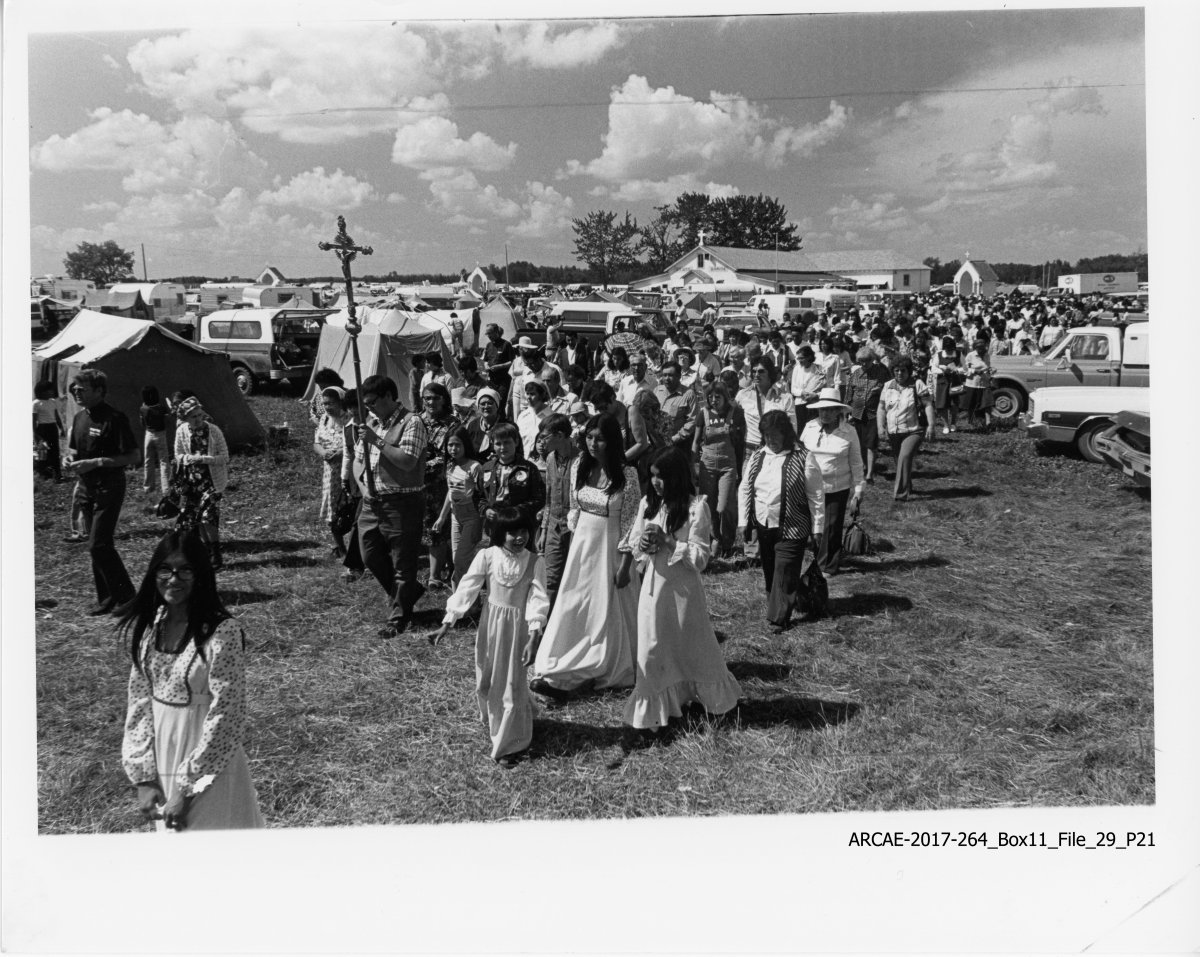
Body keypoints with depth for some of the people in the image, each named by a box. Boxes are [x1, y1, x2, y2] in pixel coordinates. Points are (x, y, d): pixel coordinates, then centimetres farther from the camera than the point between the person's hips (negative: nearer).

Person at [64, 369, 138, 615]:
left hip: (109, 488, -8)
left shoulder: (114, 419, -14)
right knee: (97, 546, 10)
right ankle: (107, 598, 18)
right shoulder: (79, 418, 11)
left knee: (99, 545, -12)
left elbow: (132, 456, -15)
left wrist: (95, 463, -20)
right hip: (86, 488, 8)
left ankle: (126, 596, 1)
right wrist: (70, 459, 1)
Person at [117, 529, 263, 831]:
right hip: (162, 758, 6)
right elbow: (139, 700, 2)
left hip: (208, 761, -6)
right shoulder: (148, 625, -2)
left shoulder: (222, 632, -20)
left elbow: (225, 716, -19)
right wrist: (144, 776, -3)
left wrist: (188, 788, -16)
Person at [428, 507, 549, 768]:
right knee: (487, 680, 15)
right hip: (491, 625, 2)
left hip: (518, 629, -2)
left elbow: (538, 599, -15)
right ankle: (495, 723, 44)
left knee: (511, 683, 2)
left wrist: (533, 638, -25)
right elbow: (466, 588, -10)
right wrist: (446, 624, -14)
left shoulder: (534, 562, -12)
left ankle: (509, 745, 15)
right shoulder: (487, 556, -10)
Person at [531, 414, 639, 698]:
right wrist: (574, 535, 9)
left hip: (610, 545, -4)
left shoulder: (625, 474, -14)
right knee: (571, 606, 7)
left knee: (605, 610, 3)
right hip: (581, 541, 5)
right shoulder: (579, 465, -1)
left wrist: (626, 564, -10)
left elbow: (629, 522, -10)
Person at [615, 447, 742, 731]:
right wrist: (641, 545, -12)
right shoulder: (648, 504, 1)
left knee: (692, 646, 11)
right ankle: (656, 710, 22)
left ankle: (714, 697, 35)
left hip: (682, 587, -4)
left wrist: (667, 542, -21)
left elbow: (700, 557, -15)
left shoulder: (696, 507, -13)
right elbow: (632, 542, 10)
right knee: (653, 649, 8)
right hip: (653, 585, 4)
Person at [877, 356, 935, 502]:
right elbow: (881, 408, 9)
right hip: (893, 433, 5)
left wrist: (931, 425, -13)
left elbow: (928, 405, -5)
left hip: (913, 431, -5)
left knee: (905, 457, -22)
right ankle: (907, 487, 37)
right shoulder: (888, 386, 8)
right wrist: (880, 426, -2)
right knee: (899, 461, 13)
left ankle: (901, 493, -21)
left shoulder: (917, 385, -3)